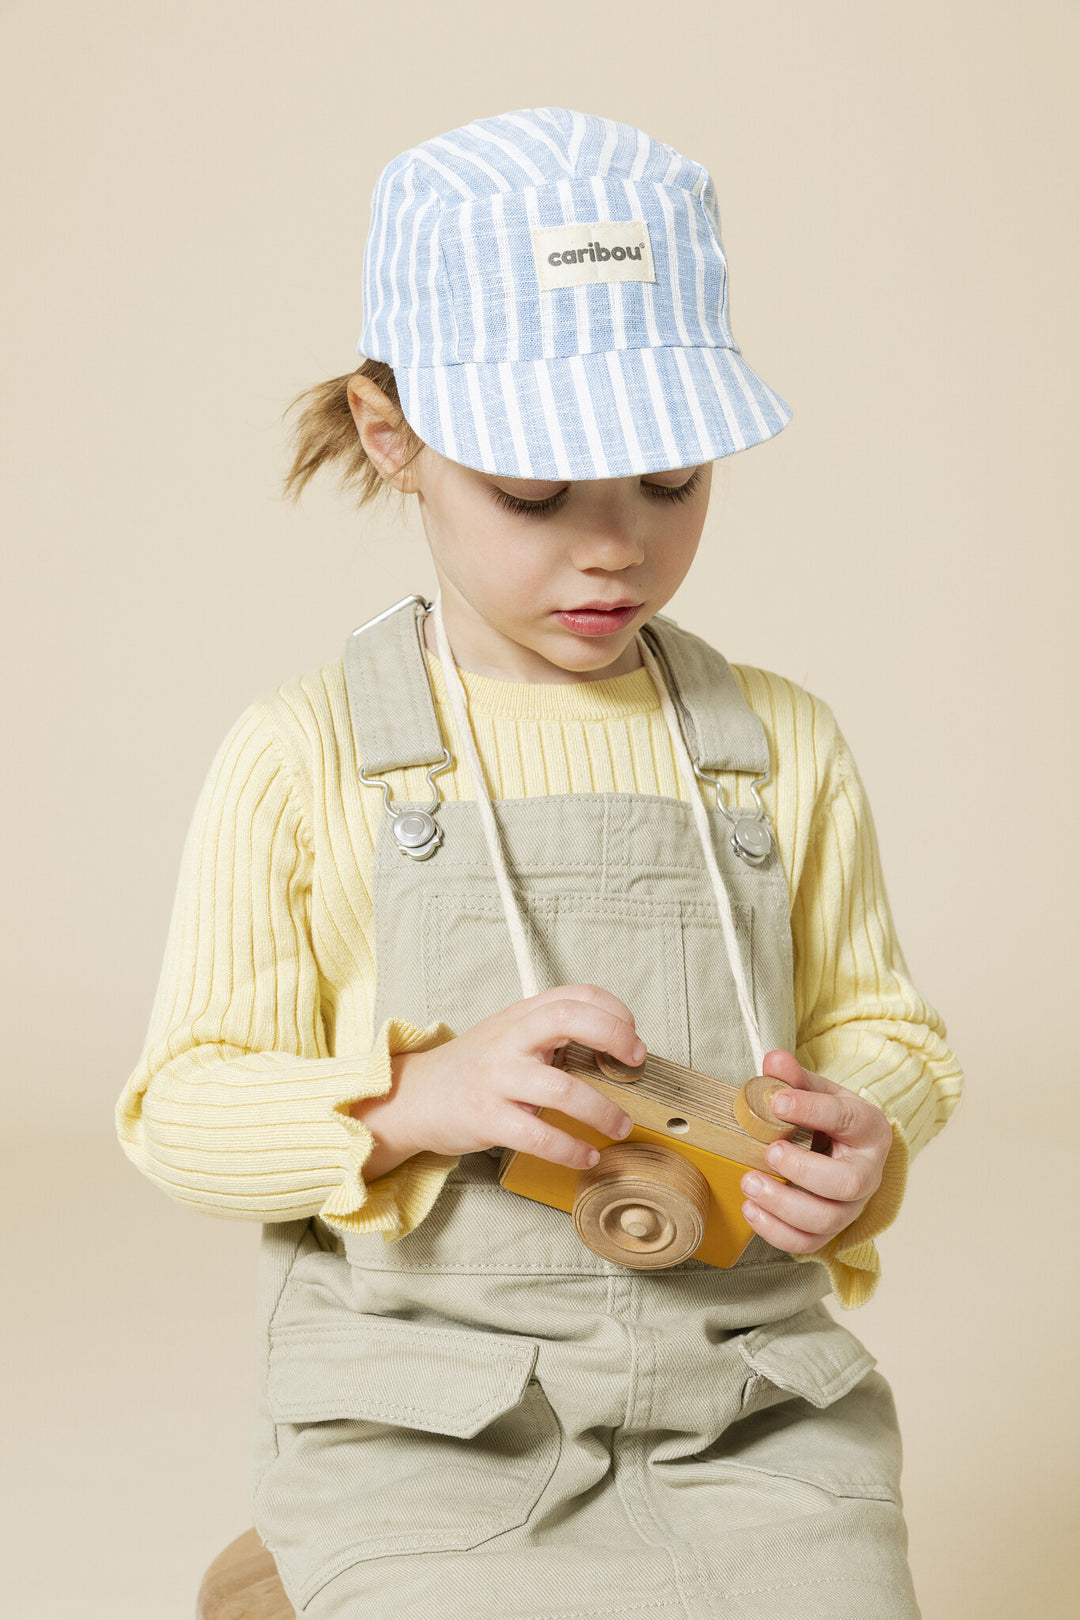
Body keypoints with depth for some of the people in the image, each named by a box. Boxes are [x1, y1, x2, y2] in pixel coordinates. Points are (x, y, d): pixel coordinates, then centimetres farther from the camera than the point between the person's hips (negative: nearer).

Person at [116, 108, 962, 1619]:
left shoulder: (779, 745, 5)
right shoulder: (305, 757, -3)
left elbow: (873, 1018, 17)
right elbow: (185, 1106, -2)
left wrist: (866, 1135, -6)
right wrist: (419, 1097, -19)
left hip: (748, 1398, 3)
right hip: (421, 1429, -2)